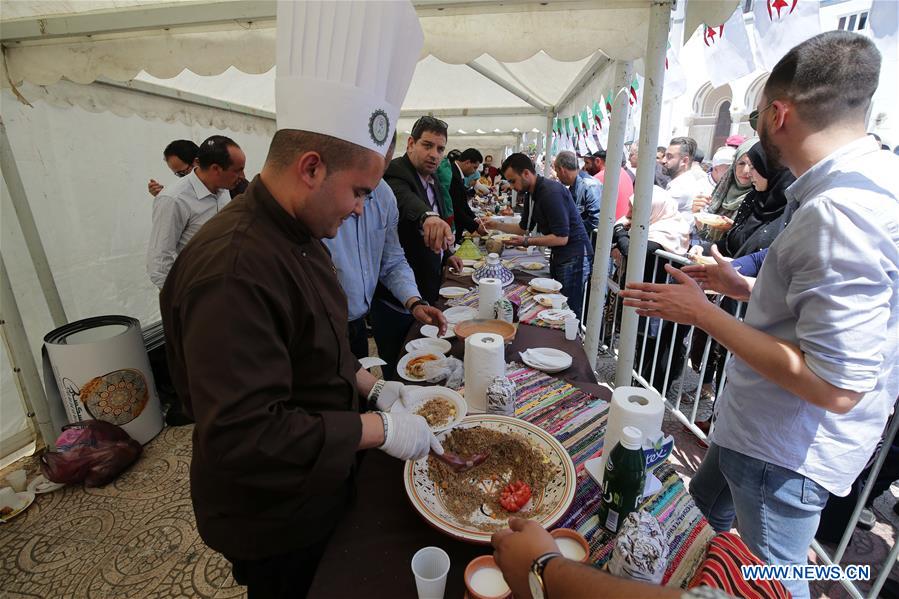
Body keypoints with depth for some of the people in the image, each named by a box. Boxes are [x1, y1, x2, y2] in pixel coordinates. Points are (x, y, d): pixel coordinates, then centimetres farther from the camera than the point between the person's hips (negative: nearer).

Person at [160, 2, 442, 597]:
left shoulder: (297, 233, -1)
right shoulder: (233, 267, -34)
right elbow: (242, 434, -34)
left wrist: (367, 384, -2)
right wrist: (377, 428, -27)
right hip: (273, 520, -7)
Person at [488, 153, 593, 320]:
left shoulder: (551, 192, -21)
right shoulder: (532, 194, 9)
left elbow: (561, 238, -23)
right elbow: (524, 228, 18)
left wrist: (527, 241, -25)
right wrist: (497, 225, 7)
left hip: (573, 257, -10)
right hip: (558, 256, 10)